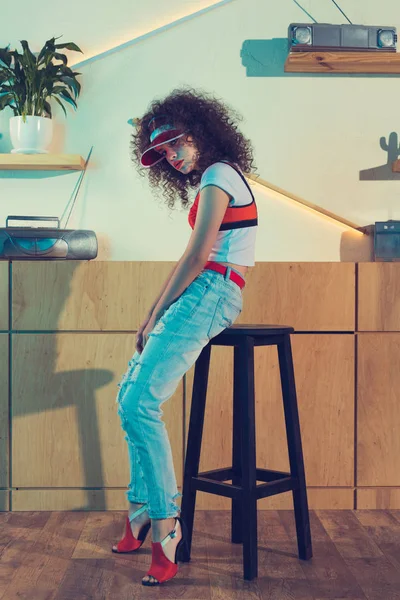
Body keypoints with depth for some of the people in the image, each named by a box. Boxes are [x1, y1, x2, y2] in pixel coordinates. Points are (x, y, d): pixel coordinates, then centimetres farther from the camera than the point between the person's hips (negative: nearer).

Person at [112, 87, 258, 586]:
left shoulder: (219, 175, -6)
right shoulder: (211, 183, 24)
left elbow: (199, 255, -13)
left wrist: (157, 314, -7)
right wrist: (155, 315, 12)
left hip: (210, 295, -10)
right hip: (198, 295, 10)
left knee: (140, 404, -20)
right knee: (129, 395, 9)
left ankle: (164, 525, -15)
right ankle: (142, 511, 10)